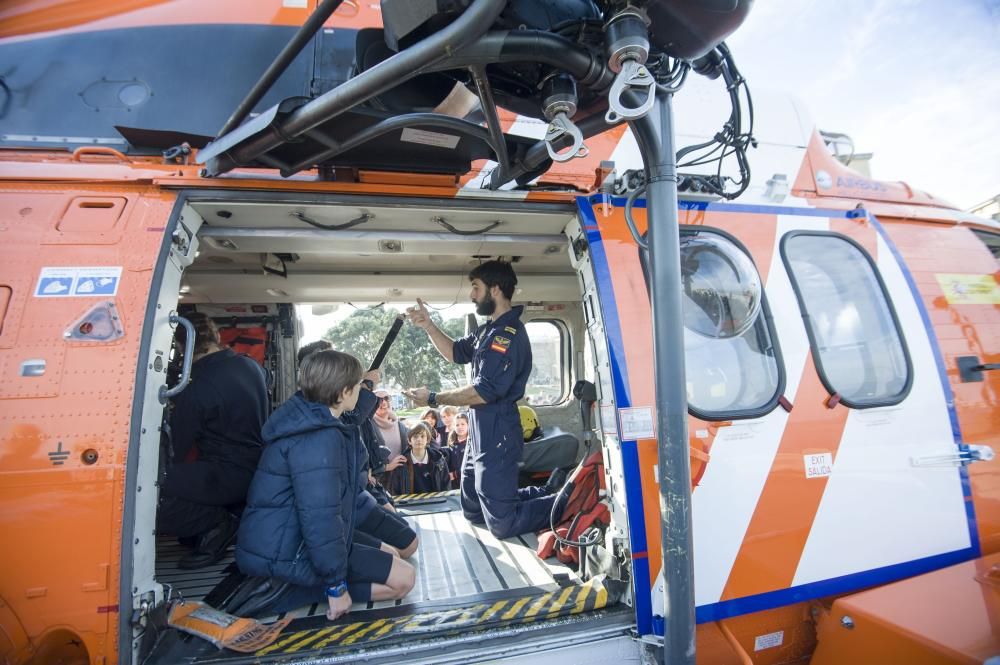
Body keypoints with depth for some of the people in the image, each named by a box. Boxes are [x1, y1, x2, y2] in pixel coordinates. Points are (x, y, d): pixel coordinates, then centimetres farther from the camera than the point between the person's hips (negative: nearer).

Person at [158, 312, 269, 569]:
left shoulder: (197, 389, -19)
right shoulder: (252, 366, 3)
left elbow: (176, 449, -9)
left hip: (230, 475, -9)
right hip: (257, 466, 9)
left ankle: (218, 522, -8)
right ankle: (232, 512, 12)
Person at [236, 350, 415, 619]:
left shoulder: (311, 418, 5)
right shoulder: (318, 437, -27)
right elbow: (320, 517, -29)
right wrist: (337, 586, -22)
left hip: (284, 541, 11)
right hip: (286, 554, -10)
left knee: (390, 556, 18)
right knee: (403, 578, -8)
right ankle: (291, 592, -11)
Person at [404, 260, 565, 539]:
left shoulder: (510, 334, -21)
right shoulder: (489, 329, 9)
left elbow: (484, 391, -25)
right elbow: (456, 352, 22)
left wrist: (433, 399, -16)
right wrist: (428, 325, 9)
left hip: (497, 436, -10)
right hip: (480, 433, 10)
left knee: (502, 524, 0)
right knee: (473, 512, 23)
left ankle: (563, 505, 15)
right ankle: (546, 494, 27)